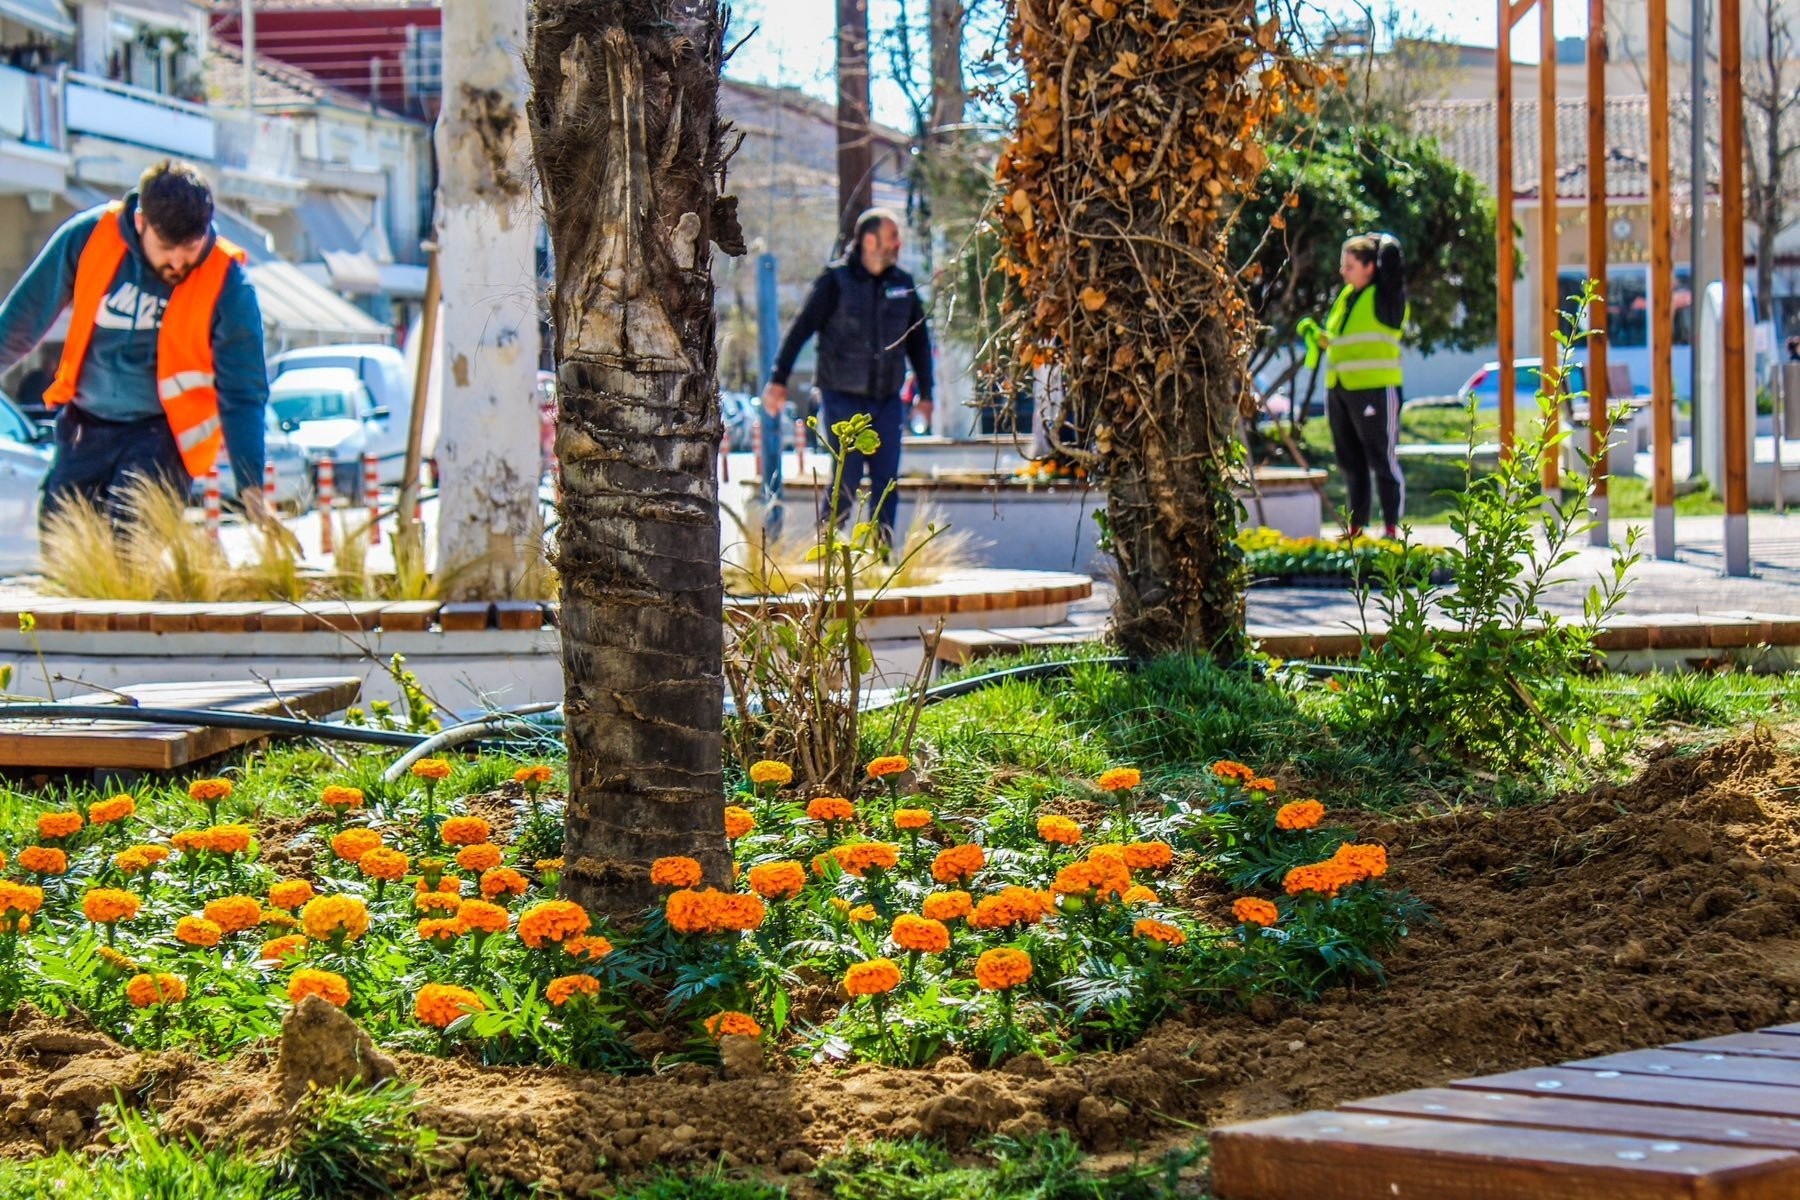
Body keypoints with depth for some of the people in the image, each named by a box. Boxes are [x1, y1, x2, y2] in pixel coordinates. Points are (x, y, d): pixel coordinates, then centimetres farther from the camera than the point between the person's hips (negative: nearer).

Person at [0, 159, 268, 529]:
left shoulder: (226, 282, -16)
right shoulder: (89, 236, -11)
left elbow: (241, 394, -12)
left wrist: (251, 487, -17)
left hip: (162, 433, -4)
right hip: (85, 425, 4)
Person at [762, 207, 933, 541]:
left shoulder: (903, 285, 7)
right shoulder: (835, 281, -6)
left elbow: (918, 341, 18)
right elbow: (800, 330, -6)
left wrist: (925, 393, 18)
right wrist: (778, 380, -11)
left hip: (887, 401, 4)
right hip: (842, 398, -4)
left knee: (886, 481, 2)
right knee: (847, 480, -7)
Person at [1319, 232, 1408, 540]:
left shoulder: (1385, 297, -5)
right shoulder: (1345, 297, 17)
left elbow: (1391, 257, -18)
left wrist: (1380, 242, 1)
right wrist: (1325, 341, 6)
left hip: (1375, 390, -8)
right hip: (1339, 390, 8)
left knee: (1382, 461, -4)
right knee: (1350, 463, 12)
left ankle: (1392, 526, 1)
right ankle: (1356, 526, 19)